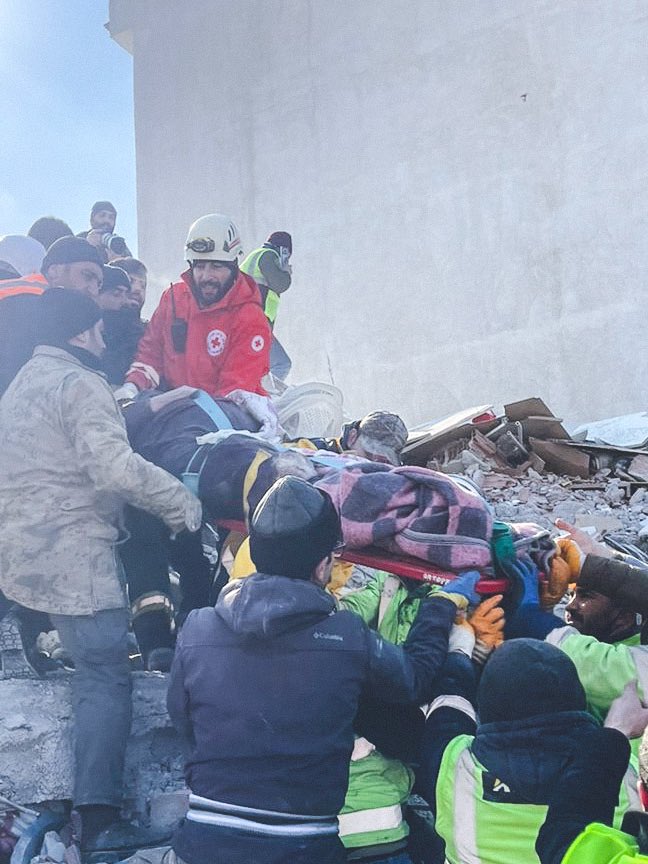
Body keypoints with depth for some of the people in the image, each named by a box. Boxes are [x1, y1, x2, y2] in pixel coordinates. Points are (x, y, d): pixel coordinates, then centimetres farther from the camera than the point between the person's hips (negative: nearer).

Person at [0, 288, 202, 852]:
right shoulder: (79, 383, -11)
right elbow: (113, 466, -23)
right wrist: (185, 504, -15)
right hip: (69, 551, -10)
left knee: (93, 669, 23)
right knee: (107, 678, -10)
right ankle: (99, 819, -11)